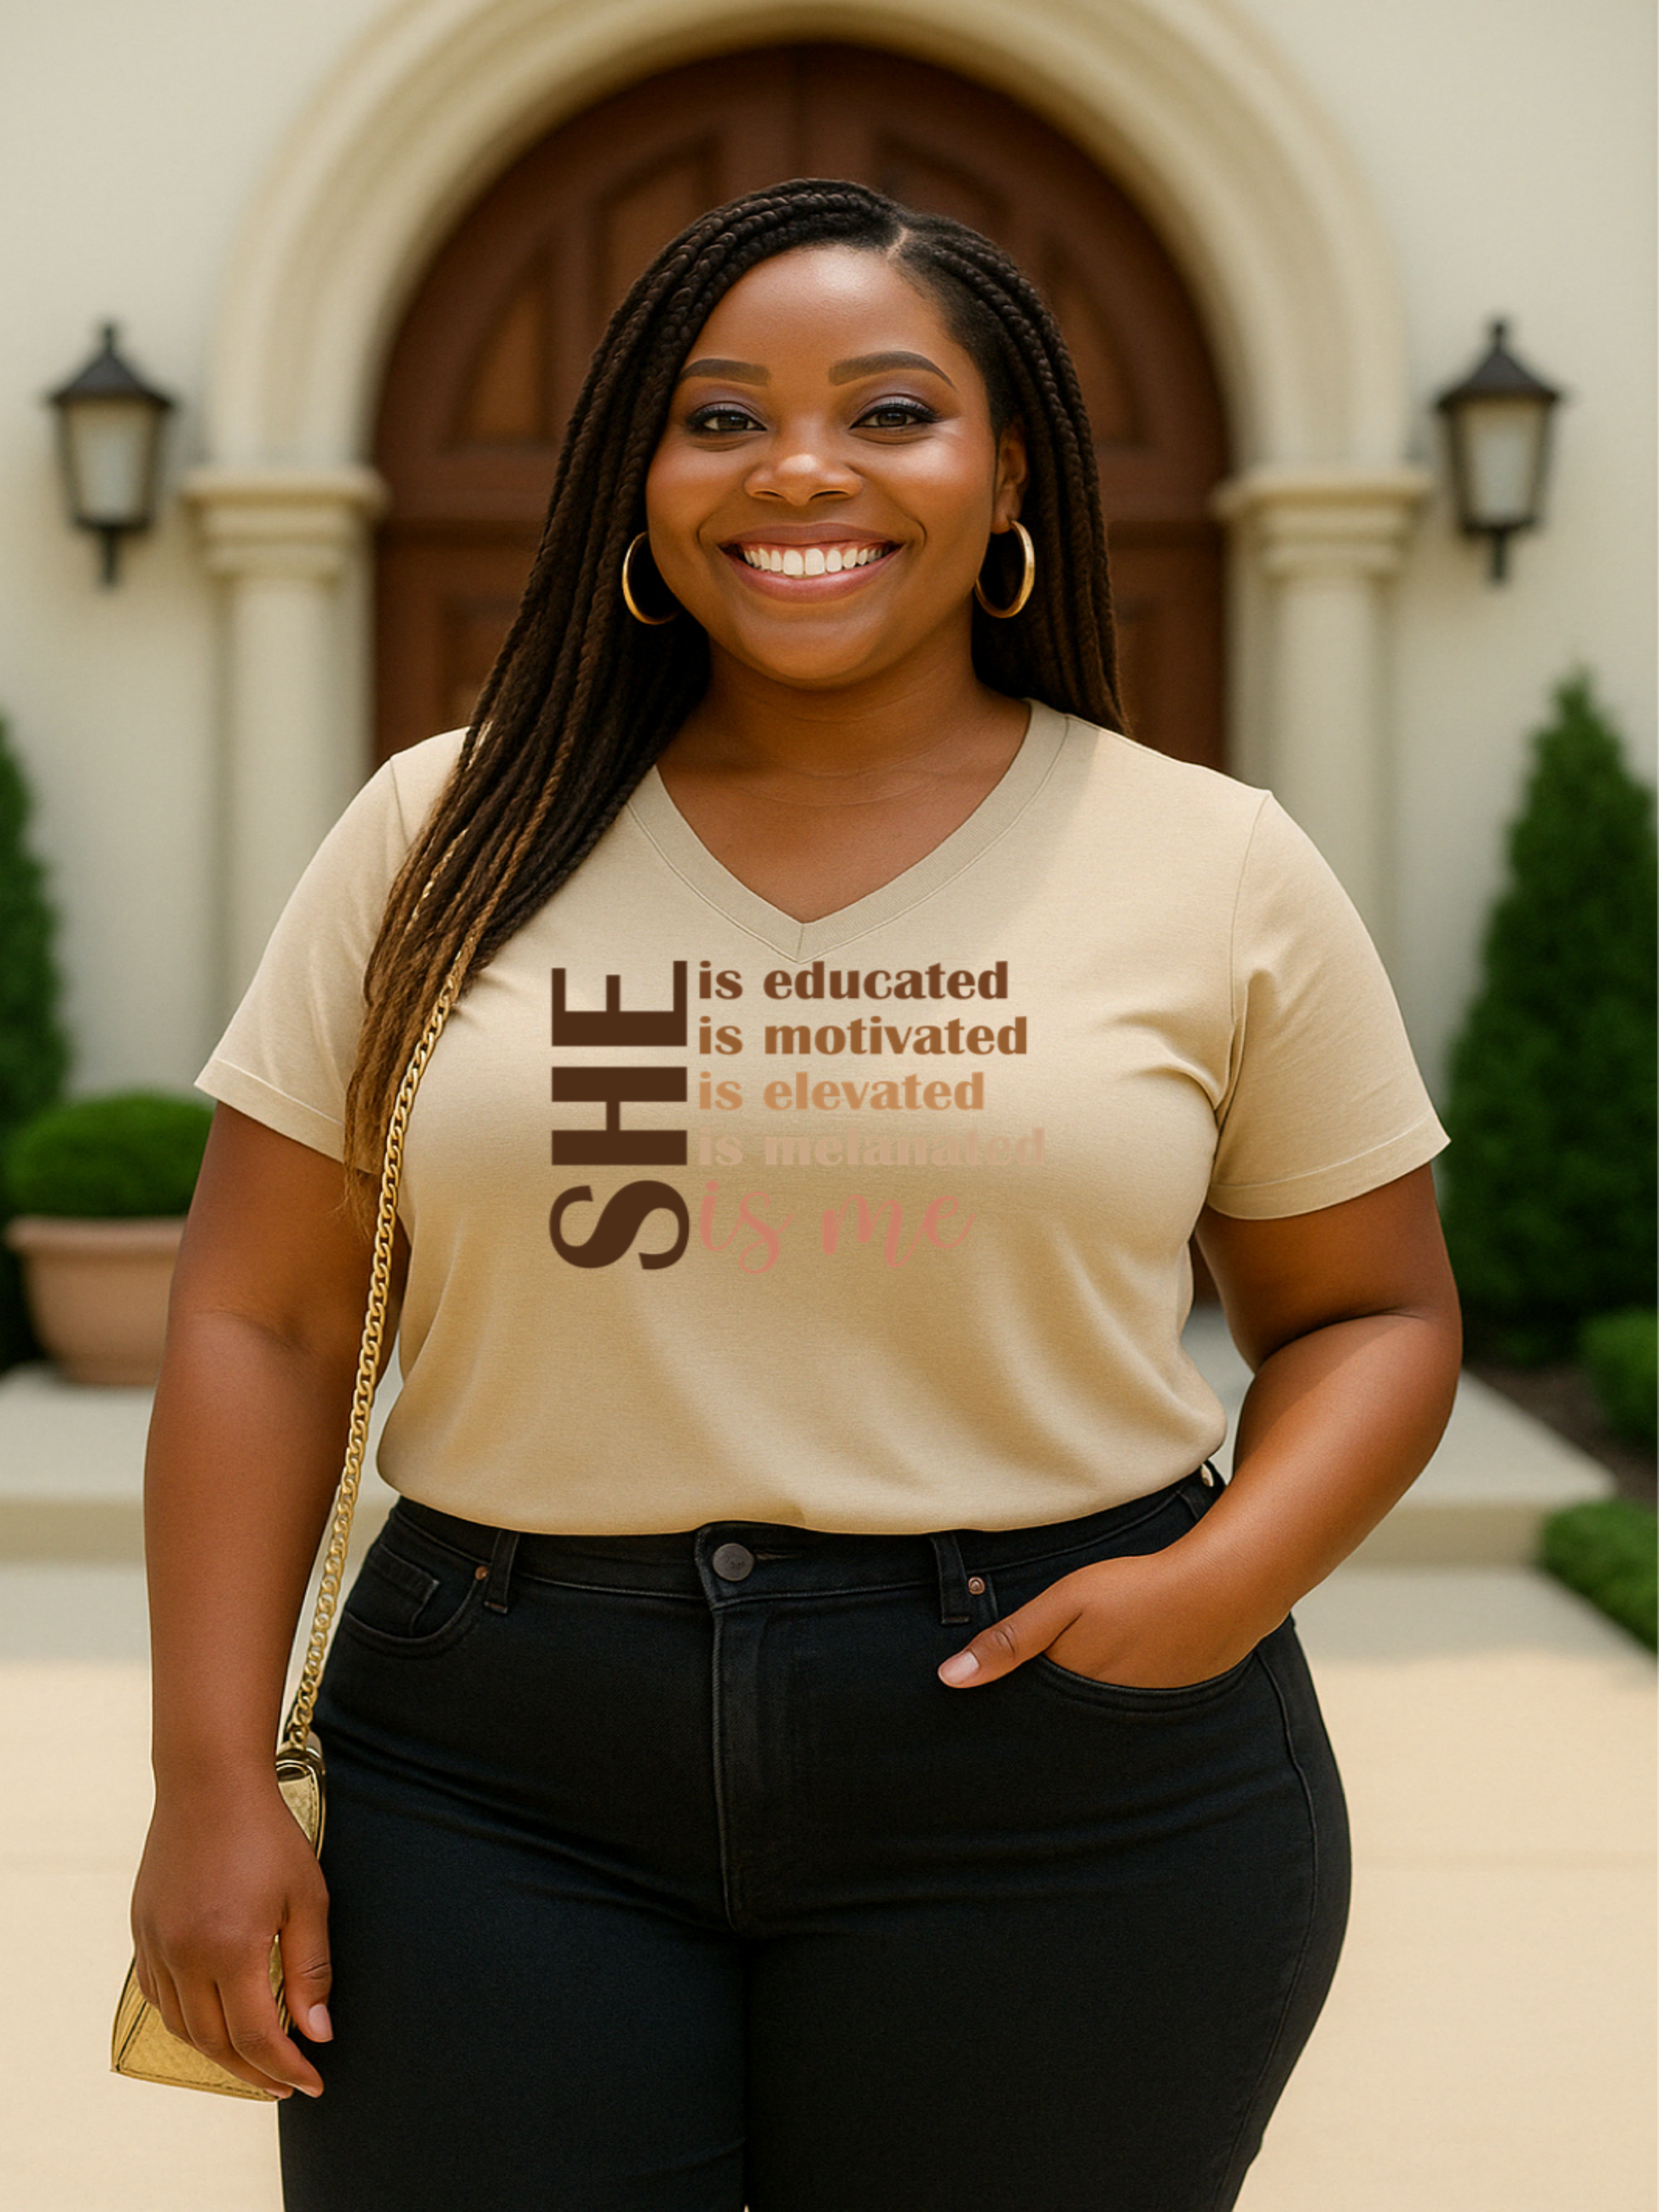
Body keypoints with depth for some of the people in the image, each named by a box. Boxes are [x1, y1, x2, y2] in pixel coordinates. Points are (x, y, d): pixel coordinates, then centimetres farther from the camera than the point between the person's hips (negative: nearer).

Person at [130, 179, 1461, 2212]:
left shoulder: (1221, 870, 2)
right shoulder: (447, 838, 3)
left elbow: (1372, 1313, 8)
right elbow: (263, 1322, 3)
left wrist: (1230, 1582, -11)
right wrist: (216, 1777, -4)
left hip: (1071, 1776, 0)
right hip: (496, 1784, 1)